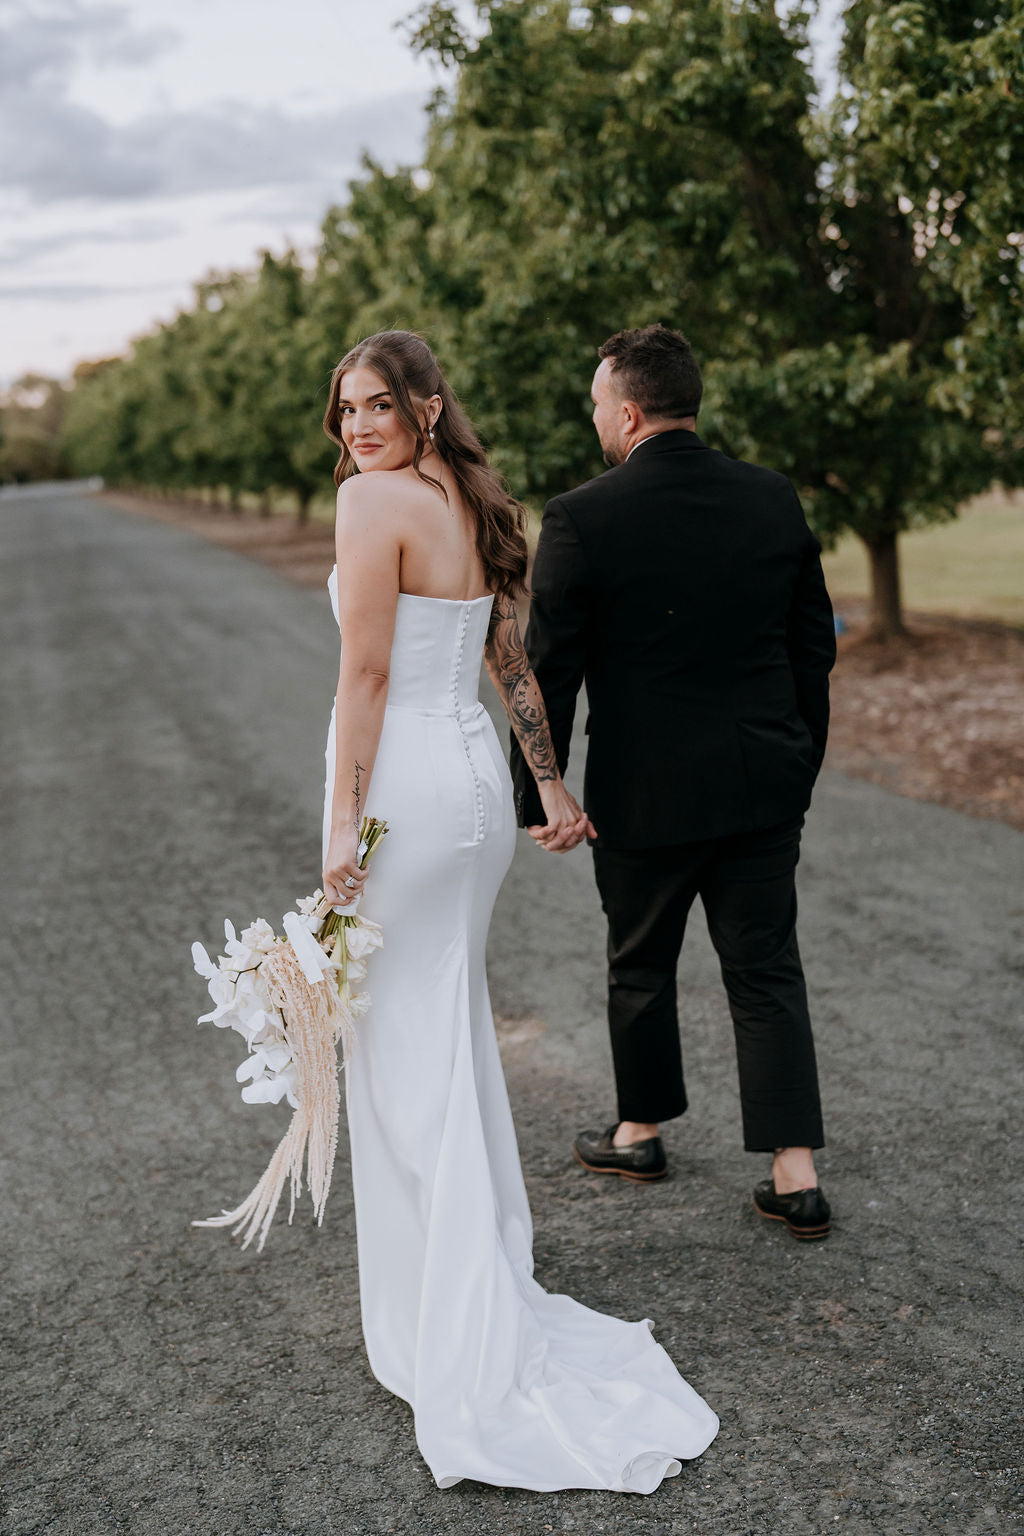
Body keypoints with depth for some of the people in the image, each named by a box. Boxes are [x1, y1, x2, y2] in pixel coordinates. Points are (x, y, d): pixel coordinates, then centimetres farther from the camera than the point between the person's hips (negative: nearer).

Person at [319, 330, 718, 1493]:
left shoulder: (374, 499, -13)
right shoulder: (473, 508, 12)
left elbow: (365, 672, -18)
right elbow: (510, 662, 17)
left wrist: (343, 819, -17)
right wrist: (551, 785, 22)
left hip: (404, 781, -8)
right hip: (477, 778, 8)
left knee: (405, 1056, 1)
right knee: (457, 1036, 19)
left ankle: (451, 1346, 11)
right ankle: (488, 1292, 33)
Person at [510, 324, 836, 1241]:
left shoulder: (581, 520, -13)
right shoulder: (776, 500, 1)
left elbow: (548, 671, -10)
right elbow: (814, 647, 7)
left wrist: (537, 796, 0)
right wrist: (801, 761, 18)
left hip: (644, 793, -3)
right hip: (766, 787, 4)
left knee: (641, 968, 17)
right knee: (768, 975, 10)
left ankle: (641, 1132, 35)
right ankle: (796, 1176, 11)